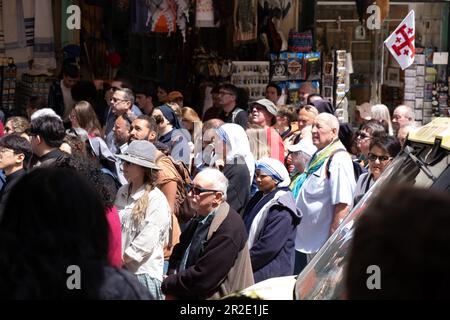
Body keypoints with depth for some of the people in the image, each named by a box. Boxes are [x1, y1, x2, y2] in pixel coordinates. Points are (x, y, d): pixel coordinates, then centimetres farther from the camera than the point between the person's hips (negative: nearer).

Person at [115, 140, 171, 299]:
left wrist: (121, 259, -11)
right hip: (120, 269, 6)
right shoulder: (122, 193, 12)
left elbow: (147, 240, -15)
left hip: (144, 272, -6)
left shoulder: (156, 199, -10)